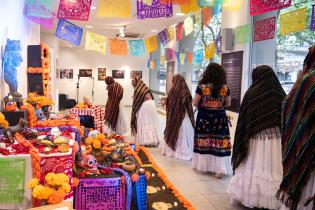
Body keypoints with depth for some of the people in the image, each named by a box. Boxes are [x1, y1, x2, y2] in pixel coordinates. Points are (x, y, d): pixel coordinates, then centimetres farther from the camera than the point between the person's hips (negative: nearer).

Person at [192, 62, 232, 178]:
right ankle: (220, 168, -3)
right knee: (220, 142, 1)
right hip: (220, 119, 1)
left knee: (204, 142, 11)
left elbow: (195, 103, -3)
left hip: (204, 118, -1)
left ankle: (204, 165, 22)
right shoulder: (225, 88, -3)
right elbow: (228, 103, 9)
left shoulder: (201, 87, -10)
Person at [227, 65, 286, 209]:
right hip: (277, 139, 3)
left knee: (253, 168, 9)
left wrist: (241, 140, 3)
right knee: (273, 169, 9)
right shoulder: (281, 94, 0)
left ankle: (250, 198, 19)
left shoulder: (251, 93, -8)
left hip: (255, 138, -2)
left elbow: (243, 119, -6)